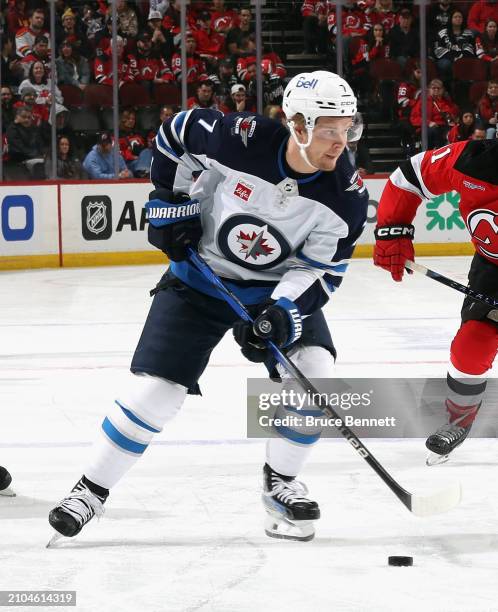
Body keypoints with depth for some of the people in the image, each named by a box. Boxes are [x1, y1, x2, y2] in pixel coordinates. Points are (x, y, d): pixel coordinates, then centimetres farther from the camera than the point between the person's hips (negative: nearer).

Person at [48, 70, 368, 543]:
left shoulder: (346, 194, -21)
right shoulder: (239, 139, -28)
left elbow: (322, 269, -14)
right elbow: (176, 131, -8)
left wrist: (284, 311, -30)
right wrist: (170, 201, -8)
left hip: (282, 285, 2)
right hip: (199, 276, -2)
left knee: (313, 370, -20)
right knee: (155, 389, -7)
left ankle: (280, 482, 3)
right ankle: (92, 489, 11)